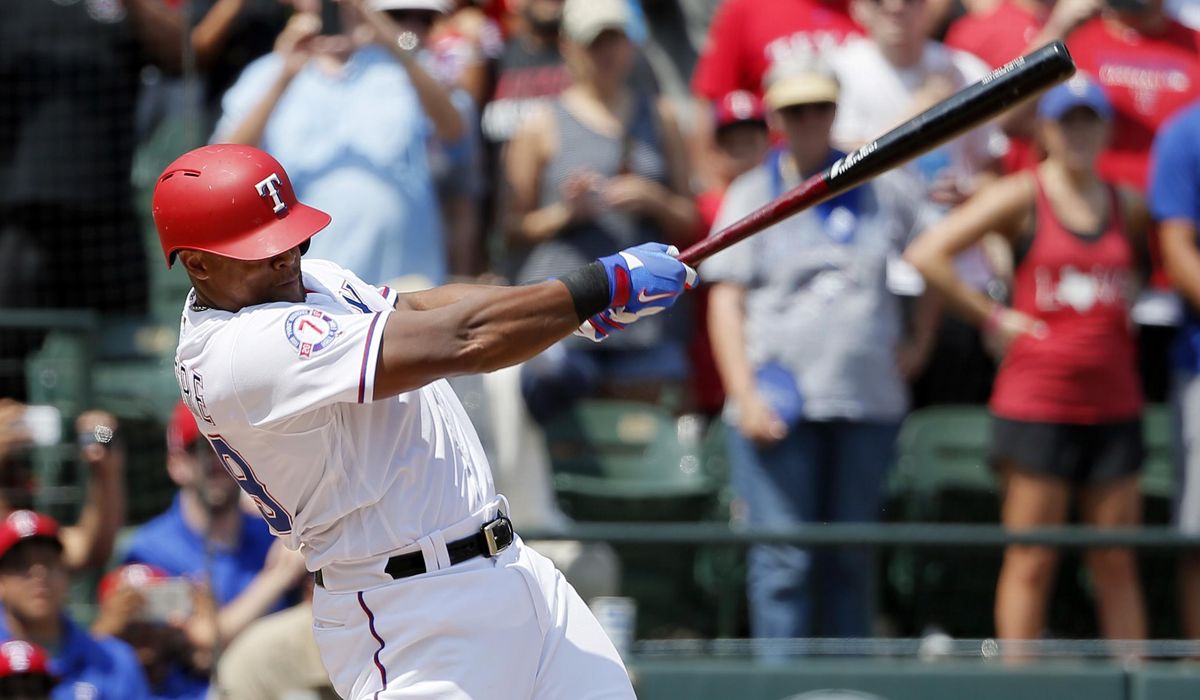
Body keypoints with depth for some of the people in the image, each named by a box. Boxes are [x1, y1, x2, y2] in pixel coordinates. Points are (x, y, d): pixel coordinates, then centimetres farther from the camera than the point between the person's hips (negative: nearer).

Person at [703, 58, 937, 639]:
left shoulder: (883, 188, 11)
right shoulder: (751, 196, 6)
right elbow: (726, 302, 1)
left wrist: (920, 340, 13)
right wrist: (746, 397, -10)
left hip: (869, 402, 2)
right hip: (780, 404, -2)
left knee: (850, 559, 5)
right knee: (783, 559, -9)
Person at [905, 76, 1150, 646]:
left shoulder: (1129, 207, 11)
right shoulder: (1022, 198, -3)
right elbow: (926, 253, -9)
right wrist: (992, 318, -7)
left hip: (1112, 403, 4)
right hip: (1035, 400, -4)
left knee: (1118, 565, 7)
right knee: (1031, 562, -2)